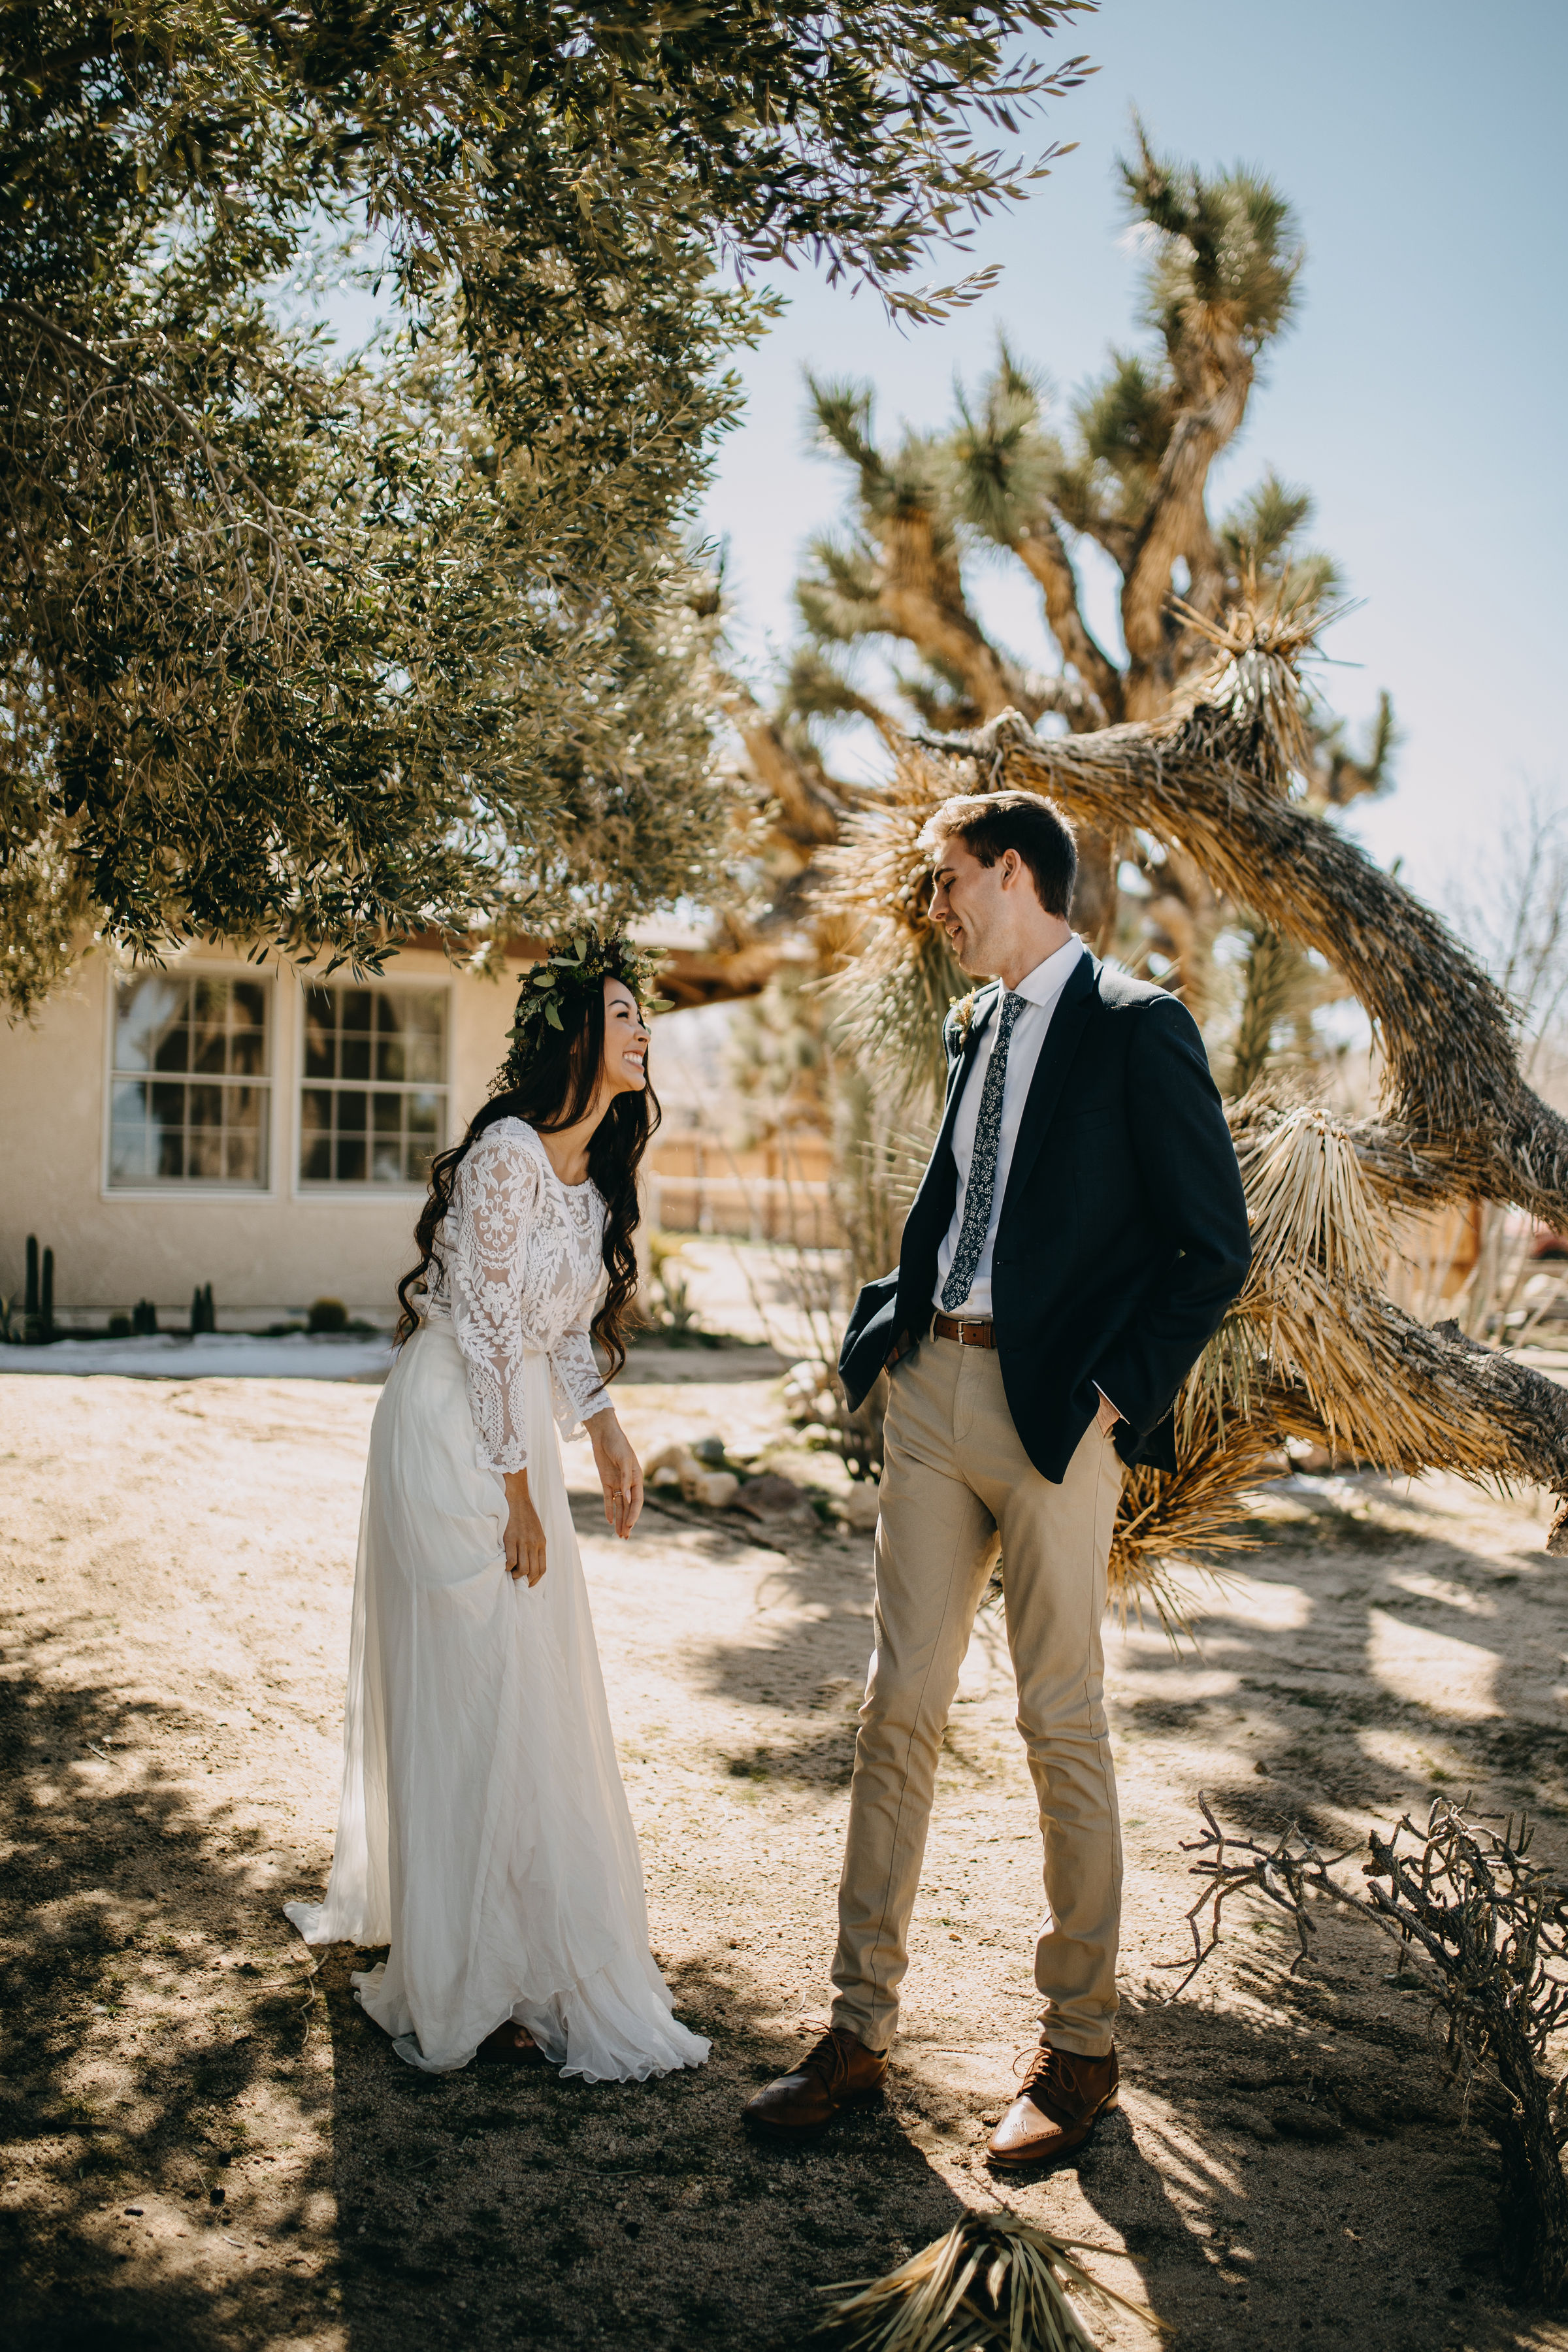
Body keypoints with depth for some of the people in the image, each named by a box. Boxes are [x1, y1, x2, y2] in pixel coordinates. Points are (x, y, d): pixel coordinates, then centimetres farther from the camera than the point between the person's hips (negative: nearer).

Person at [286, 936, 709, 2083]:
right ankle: (473, 1987, 11)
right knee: (475, 1698, -2)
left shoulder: (594, 1171, 11)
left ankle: (546, 1935, 33)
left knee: (534, 1684, 17)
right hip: (455, 1436, -9)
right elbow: (486, 1328, -18)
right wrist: (517, 1491, -16)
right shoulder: (509, 1156, -18)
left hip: (516, 1429, 9)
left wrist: (606, 1432, 10)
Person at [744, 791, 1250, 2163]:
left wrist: (1116, 1393, -13)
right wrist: (888, 1330, 11)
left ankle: (1081, 2047, 21)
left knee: (1063, 1723, 4)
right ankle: (860, 2032, 19)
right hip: (934, 1385, 7)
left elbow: (1215, 1245, -9)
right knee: (900, 1708, 8)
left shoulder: (1137, 1028, -7)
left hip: (1054, 1411, -7)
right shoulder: (977, 1027, 16)